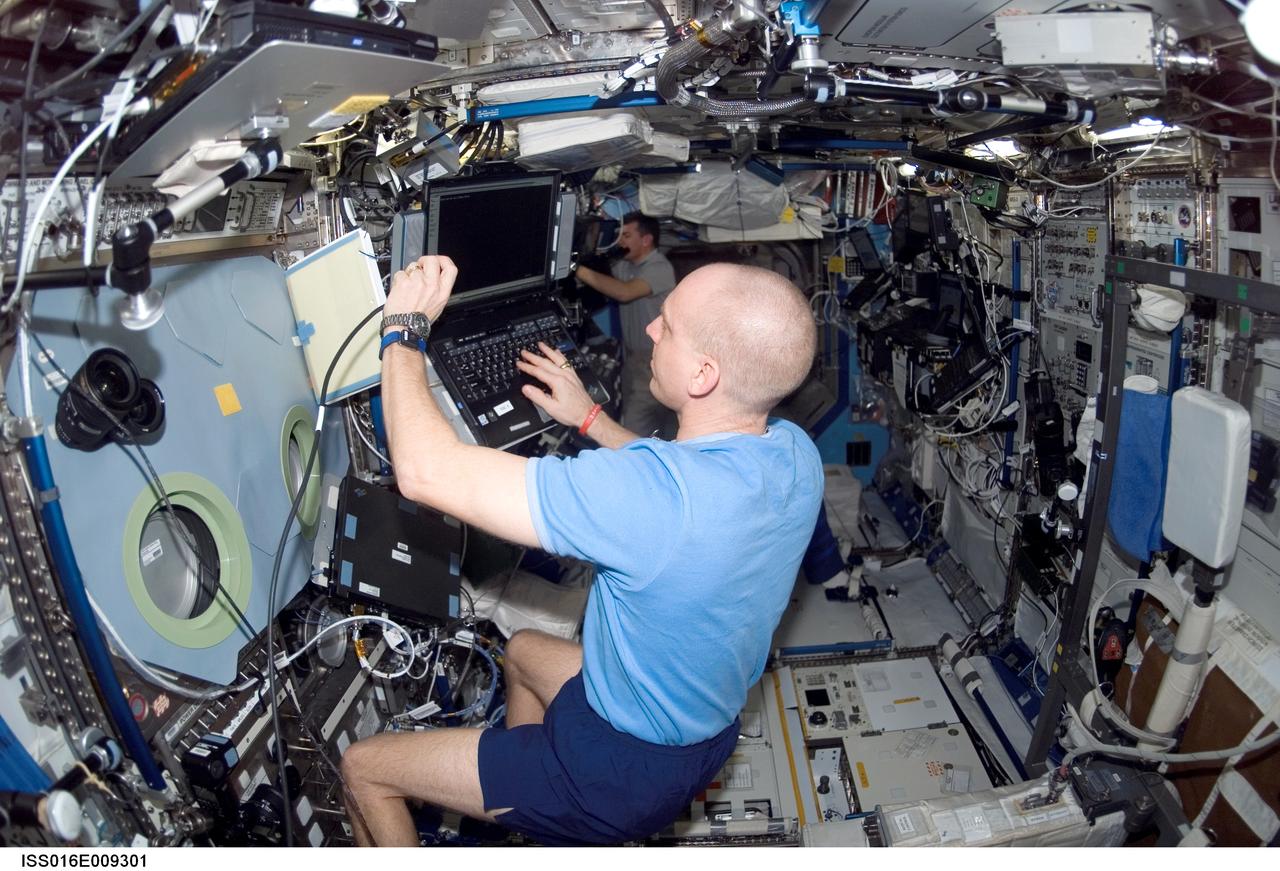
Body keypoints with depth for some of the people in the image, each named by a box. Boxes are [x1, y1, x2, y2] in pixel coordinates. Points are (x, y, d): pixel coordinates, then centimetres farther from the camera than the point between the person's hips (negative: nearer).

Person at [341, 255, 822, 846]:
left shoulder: (649, 493, -41)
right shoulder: (795, 453, -14)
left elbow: (426, 470, -36)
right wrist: (591, 419, 11)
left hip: (625, 773, -8)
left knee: (363, 767, 8)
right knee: (523, 649, 33)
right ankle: (521, 824, 48)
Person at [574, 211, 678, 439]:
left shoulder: (659, 268, -17)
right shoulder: (624, 265, 9)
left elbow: (625, 292, -31)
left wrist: (580, 271, -32)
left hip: (654, 360, -8)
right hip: (632, 355, 8)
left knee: (634, 430, -13)